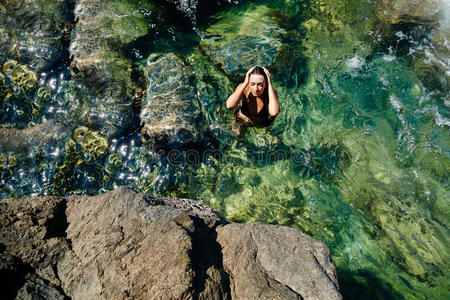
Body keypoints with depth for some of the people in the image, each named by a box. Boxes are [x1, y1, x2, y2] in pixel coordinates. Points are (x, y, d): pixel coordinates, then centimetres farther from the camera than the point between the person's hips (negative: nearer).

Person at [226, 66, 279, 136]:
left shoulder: (271, 93, -30)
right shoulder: (243, 88, -28)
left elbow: (274, 112, -52)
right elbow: (229, 105, -47)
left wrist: (269, 84, -46)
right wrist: (245, 83, -42)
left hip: (261, 125, 1)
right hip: (241, 121, 0)